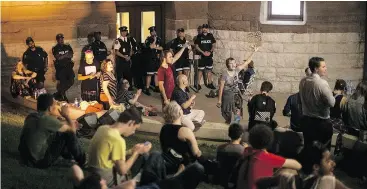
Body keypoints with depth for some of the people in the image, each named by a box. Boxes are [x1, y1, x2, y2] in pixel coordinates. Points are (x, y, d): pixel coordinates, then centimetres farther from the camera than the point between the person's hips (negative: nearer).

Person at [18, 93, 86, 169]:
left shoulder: (31, 117, 5)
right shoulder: (47, 119, -20)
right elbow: (72, 129, -9)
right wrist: (67, 116, 9)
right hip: (39, 162, -9)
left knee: (57, 133, 23)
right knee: (68, 134, -4)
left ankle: (69, 156, 40)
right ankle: (82, 161, 14)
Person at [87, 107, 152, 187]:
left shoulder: (102, 128, 1)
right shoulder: (117, 140, -22)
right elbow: (122, 171, -16)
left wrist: (131, 151, 11)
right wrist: (137, 152, -6)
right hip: (106, 179, -8)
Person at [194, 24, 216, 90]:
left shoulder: (210, 36, 7)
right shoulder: (199, 36, -1)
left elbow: (213, 45, 8)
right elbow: (197, 46, -2)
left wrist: (210, 51, -9)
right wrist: (203, 52, -14)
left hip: (209, 55, 3)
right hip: (202, 56, -3)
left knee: (209, 70, 8)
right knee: (200, 70, -2)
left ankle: (209, 83, 17)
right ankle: (198, 84, 4)